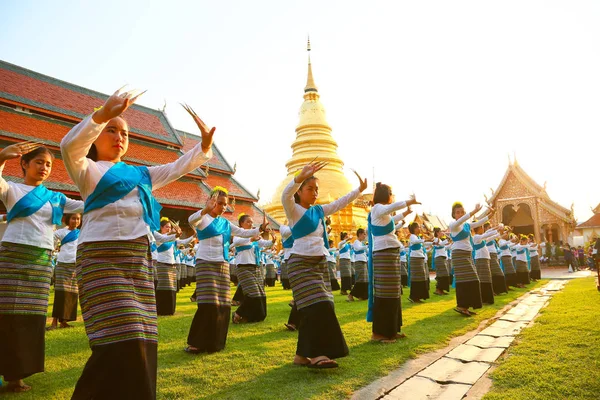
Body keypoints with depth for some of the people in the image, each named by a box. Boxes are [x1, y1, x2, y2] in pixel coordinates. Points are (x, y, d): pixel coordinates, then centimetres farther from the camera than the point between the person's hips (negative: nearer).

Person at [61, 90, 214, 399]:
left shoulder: (140, 174, 20)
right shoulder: (87, 170, 4)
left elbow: (179, 167, 20)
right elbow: (69, 146, -18)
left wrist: (204, 143, 4)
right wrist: (103, 114, -32)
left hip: (139, 260, 6)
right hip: (103, 258, -6)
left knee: (141, 341, 8)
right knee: (120, 343, -12)